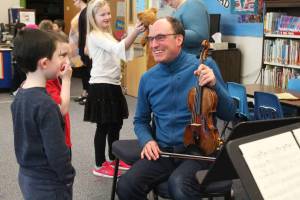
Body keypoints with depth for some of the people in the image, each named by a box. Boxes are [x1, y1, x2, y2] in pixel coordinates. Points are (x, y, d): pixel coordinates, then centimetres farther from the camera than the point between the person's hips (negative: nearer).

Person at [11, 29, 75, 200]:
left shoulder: (20, 96, 0)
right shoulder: (45, 105, -26)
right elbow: (57, 153, -23)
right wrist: (68, 179, -10)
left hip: (27, 176, 8)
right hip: (47, 185, -8)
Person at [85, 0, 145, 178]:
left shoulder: (106, 35, 17)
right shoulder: (95, 36, -14)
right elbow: (118, 48, -29)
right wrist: (135, 33, -41)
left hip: (112, 84, 9)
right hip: (101, 86, -9)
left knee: (116, 123, 16)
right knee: (104, 126, -2)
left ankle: (114, 158, 31)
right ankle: (100, 165, 10)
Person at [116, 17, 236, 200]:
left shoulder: (205, 65, -3)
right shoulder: (148, 78, 6)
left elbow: (229, 114, -1)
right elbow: (141, 120, 19)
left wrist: (215, 85, -18)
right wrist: (147, 140, -2)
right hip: (163, 152, 4)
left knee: (178, 185, -33)